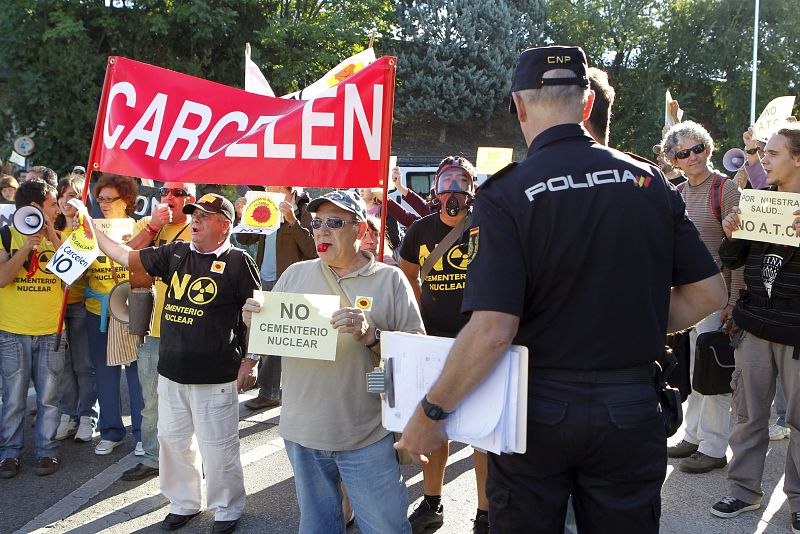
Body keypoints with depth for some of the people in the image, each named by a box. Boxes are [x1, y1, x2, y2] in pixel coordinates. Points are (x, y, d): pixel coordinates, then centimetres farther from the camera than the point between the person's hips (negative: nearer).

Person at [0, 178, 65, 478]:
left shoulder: (57, 237, 8)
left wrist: (52, 238, -12)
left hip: (51, 332, 2)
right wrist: (29, 243, -19)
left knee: (48, 397, 7)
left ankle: (46, 450, 20)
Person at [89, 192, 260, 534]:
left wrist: (250, 360, -10)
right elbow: (128, 258, 12)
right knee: (173, 440, 16)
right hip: (171, 372, 6)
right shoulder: (175, 253, 8)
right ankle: (183, 503, 36)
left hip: (215, 377, -6)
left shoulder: (238, 261, -8)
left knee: (217, 447, 3)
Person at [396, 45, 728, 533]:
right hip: (632, 408, 4)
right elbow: (709, 292, 2)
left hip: (537, 409, -3)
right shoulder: (649, 180, -2)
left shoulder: (505, 194, -15)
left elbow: (492, 331, -22)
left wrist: (431, 413, -11)